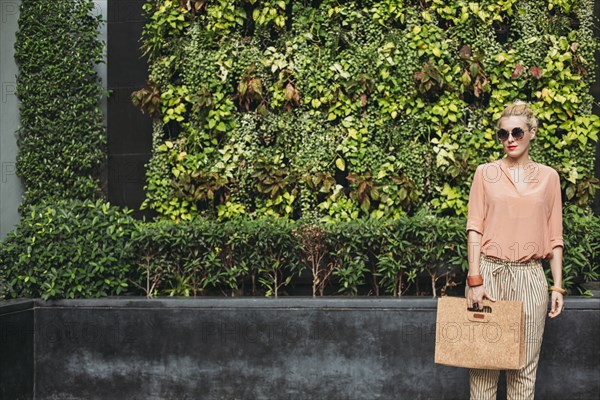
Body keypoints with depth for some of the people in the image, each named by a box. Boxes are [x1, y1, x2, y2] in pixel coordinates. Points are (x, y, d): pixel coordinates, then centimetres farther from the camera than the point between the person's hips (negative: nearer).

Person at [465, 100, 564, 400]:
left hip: (530, 276, 1)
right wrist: (474, 280, -9)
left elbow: (554, 237, 8)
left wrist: (557, 286, 3)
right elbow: (474, 228, 0)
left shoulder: (548, 177, 7)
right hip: (489, 272, -1)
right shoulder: (485, 173, 4)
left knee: (525, 364, 4)